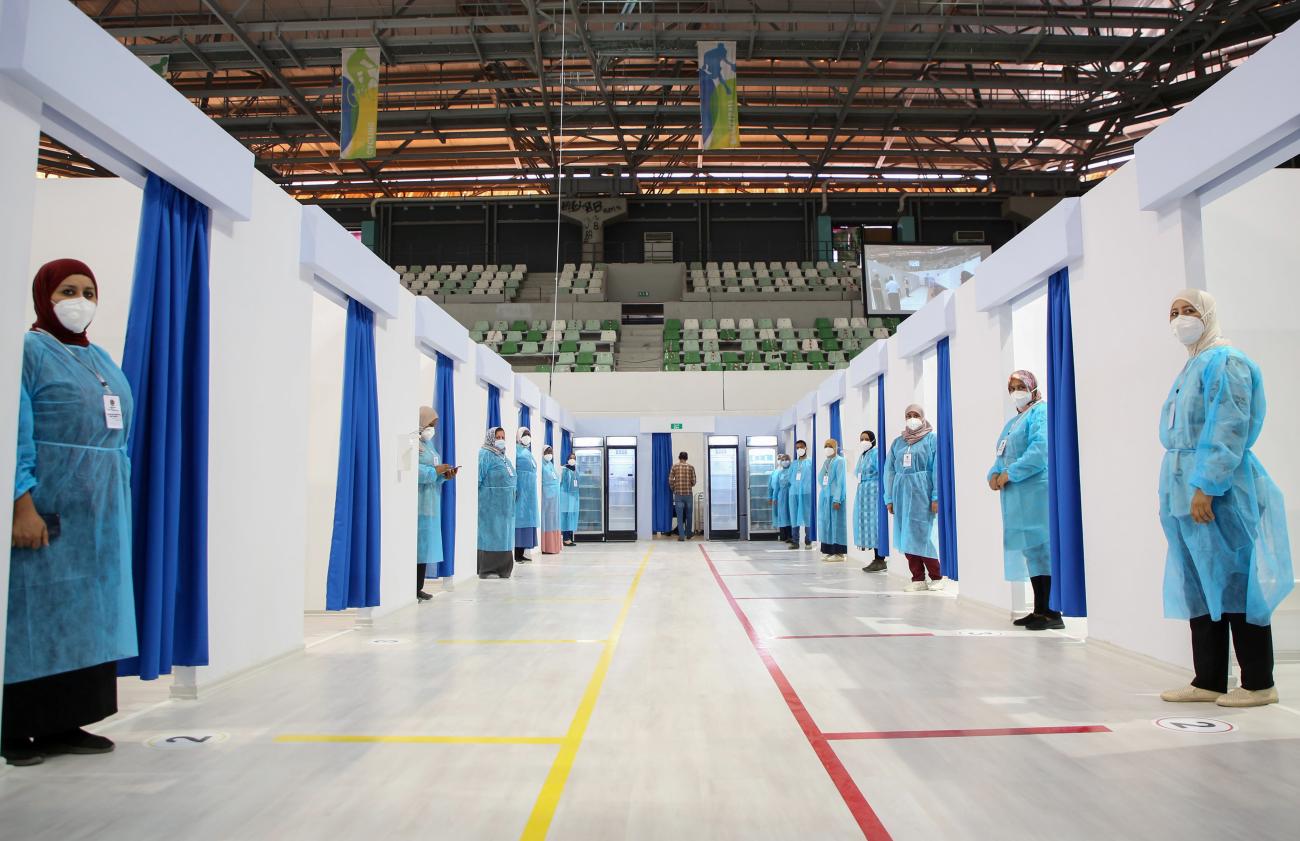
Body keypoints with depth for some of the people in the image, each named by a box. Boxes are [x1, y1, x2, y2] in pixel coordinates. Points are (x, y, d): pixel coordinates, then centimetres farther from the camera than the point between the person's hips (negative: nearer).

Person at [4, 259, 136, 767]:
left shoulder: (100, 359, 17)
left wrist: (117, 502, 12)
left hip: (98, 514, 7)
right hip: (46, 508, -7)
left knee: (84, 614, 9)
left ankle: (61, 723, 18)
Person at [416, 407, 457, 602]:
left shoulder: (428, 443, 20)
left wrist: (444, 475, 3)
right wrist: (435, 470, -16)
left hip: (430, 503, 9)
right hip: (417, 502, -9)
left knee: (425, 543, 8)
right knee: (416, 542, -9)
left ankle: (418, 587, 11)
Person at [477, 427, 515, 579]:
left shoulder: (503, 456, 17)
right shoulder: (485, 455, -9)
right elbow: (477, 479, -13)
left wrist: (514, 492, 15)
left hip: (505, 505, 8)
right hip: (491, 504, -8)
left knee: (503, 536, 10)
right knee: (490, 535, -4)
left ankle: (502, 567, 17)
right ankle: (487, 570, 2)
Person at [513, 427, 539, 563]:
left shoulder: (528, 452, 20)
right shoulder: (516, 449, -7)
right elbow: (512, 470, -17)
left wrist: (532, 492, 17)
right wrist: (514, 489, -26)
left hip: (530, 491, 9)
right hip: (521, 490, -9)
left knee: (527, 519, 8)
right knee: (520, 519, -9)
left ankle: (522, 553, 12)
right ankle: (517, 554, -8)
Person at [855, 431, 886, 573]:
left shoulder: (876, 454, -9)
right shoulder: (862, 456, 18)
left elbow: (882, 474, -15)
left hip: (873, 493, -9)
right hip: (862, 493, 9)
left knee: (873, 524, -9)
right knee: (865, 524, 7)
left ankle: (880, 560, -5)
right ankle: (877, 560, 11)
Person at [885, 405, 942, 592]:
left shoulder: (930, 439, 1)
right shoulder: (898, 442, 15)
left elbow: (937, 469, -6)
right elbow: (889, 470, 12)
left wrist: (936, 497, -14)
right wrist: (889, 498, 6)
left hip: (922, 492, -5)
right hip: (902, 492, 5)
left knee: (920, 535, -8)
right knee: (906, 536, 4)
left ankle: (936, 577, 5)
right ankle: (918, 578, 10)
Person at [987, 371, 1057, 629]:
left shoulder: (1041, 413, -5)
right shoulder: (1012, 422, 23)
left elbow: (1040, 451, -19)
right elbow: (1001, 455, 22)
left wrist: (1009, 475, -16)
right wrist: (993, 475, 1)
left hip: (1036, 492, -9)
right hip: (1016, 496, 9)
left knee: (1040, 547, -9)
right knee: (1031, 549, 10)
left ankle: (1052, 612, -7)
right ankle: (1039, 609, 16)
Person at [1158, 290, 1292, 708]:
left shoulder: (1224, 361, -8)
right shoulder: (1192, 367, 20)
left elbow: (1228, 429, -18)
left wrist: (1206, 486, -23)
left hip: (1218, 491, -9)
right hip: (1185, 492, 9)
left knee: (1234, 583, -3)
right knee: (1199, 588, 10)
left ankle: (1258, 683, 7)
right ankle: (1208, 680, 16)